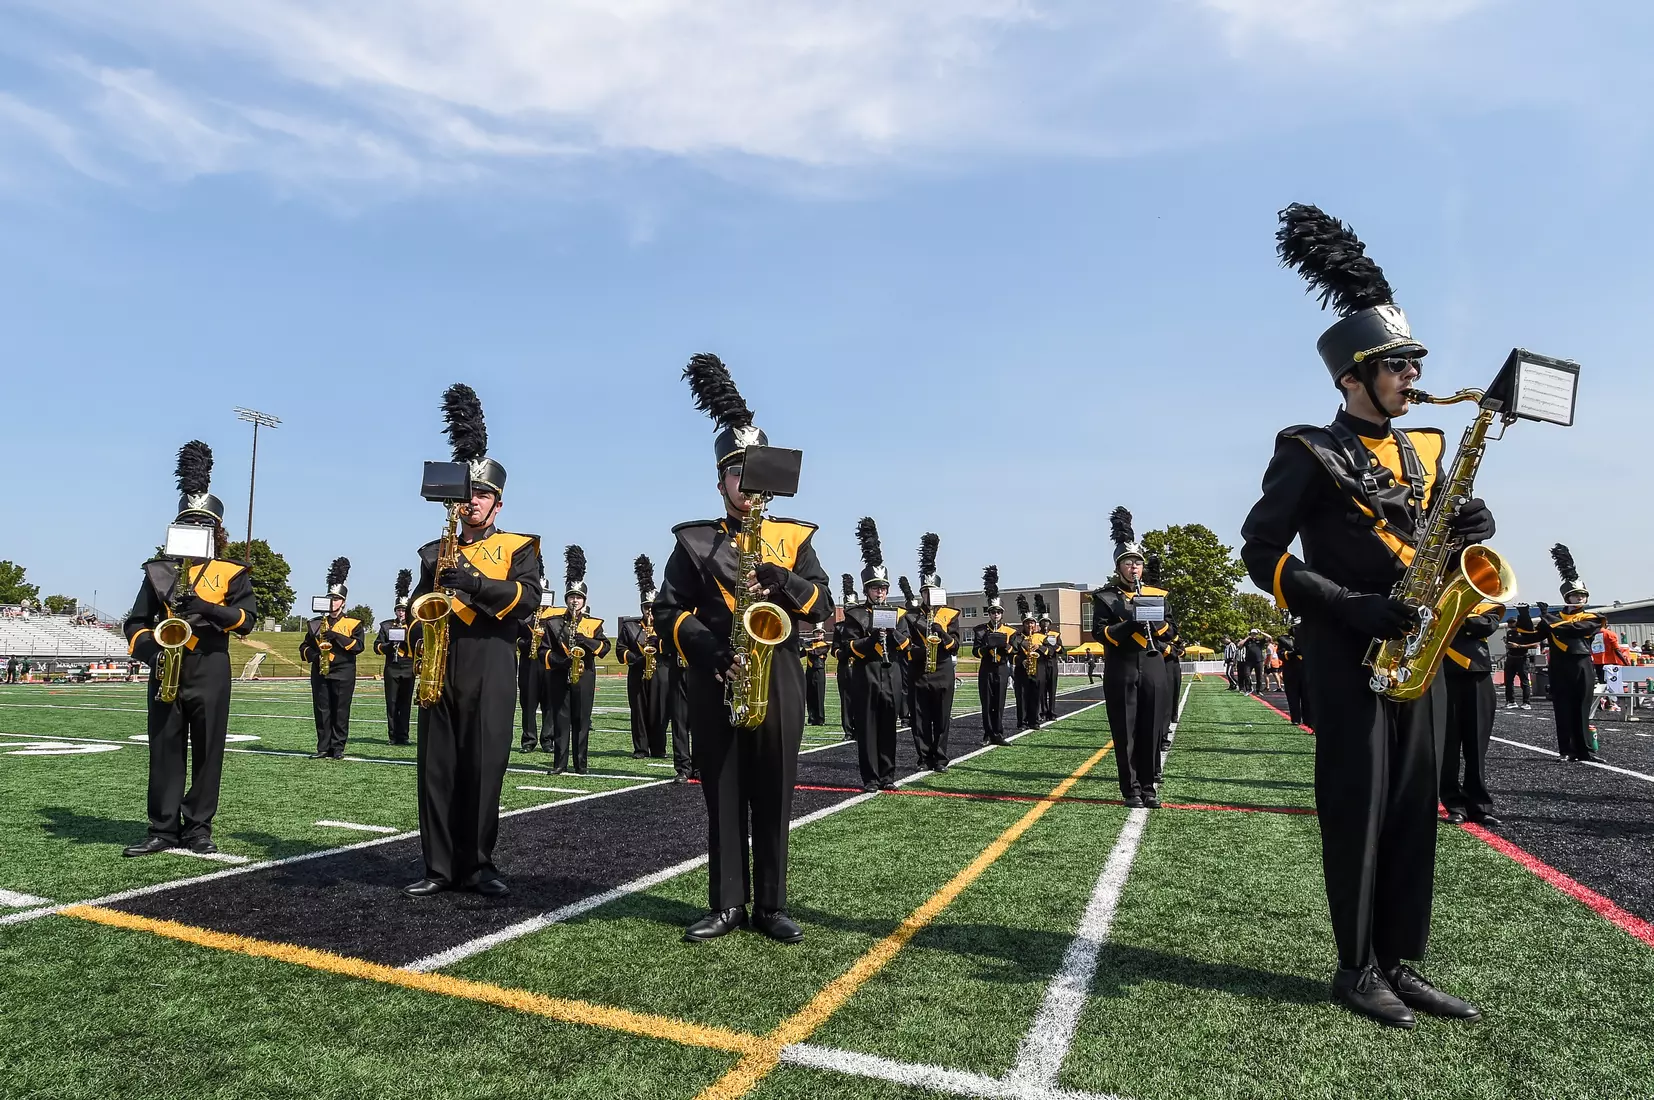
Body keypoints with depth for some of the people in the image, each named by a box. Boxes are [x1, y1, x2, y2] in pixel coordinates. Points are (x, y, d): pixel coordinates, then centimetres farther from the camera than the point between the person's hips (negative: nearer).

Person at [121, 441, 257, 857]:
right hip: (165, 671, 2)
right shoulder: (159, 570, 12)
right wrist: (150, 653, -10)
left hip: (210, 673, -2)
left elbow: (247, 618, -6)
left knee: (206, 751, 2)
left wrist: (206, 607, -22)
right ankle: (163, 830, 13)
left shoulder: (232, 572, 5)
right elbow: (136, 622, 9)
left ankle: (198, 829, 11)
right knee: (164, 751, 5)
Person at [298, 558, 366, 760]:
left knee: (340, 712, 0)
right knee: (321, 712, 4)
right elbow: (304, 647, 14)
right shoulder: (316, 623, 14)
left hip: (343, 674, -3)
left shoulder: (354, 623, 4)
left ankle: (338, 748, 7)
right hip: (320, 673, 3)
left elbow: (358, 645, -9)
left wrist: (337, 636, -18)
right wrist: (313, 655, -8)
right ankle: (323, 748, 10)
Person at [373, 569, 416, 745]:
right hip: (391, 669, 1)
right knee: (392, 703, 2)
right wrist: (389, 646, -13)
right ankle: (393, 736, 7)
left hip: (408, 669, -1)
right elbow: (377, 647, 4)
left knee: (405, 704, 2)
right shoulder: (386, 626, 9)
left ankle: (403, 736, 6)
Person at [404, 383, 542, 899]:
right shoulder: (435, 552, 18)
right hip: (439, 668, 3)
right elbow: (417, 606, 18)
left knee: (484, 766, -2)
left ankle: (479, 863, 10)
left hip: (490, 670, -3)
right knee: (437, 767, 4)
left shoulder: (518, 547, 7)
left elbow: (529, 598, -9)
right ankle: (440, 867, 12)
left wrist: (475, 583, -22)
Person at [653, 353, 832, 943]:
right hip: (716, 684, 0)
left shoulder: (794, 537, 9)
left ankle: (771, 906, 17)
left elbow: (824, 606, 2)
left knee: (773, 797, 6)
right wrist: (706, 647, -16)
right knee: (723, 797, 6)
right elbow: (667, 611, 1)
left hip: (778, 681, 1)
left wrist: (785, 583, -17)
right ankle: (727, 905, 17)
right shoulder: (694, 541, 7)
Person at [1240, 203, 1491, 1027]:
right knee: (1358, 808, -2)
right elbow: (1262, 553, -12)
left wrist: (1468, 529, -5)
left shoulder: (1422, 451, 16)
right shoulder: (1309, 453, -6)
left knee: (1414, 808, 9)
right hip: (1347, 653, -7)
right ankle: (1357, 970, 11)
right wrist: (1350, 608, -19)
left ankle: (1401, 965, 20)